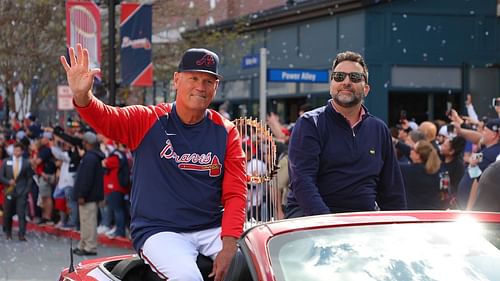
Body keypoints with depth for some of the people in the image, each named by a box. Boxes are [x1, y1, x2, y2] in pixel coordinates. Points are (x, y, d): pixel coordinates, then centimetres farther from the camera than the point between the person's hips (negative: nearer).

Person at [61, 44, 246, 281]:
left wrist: (229, 247, -18)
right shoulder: (148, 121, 1)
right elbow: (105, 118, -17)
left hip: (212, 230, 3)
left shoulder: (226, 133, 5)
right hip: (159, 231, -3)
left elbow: (235, 193, -3)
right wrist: (82, 96, -41)